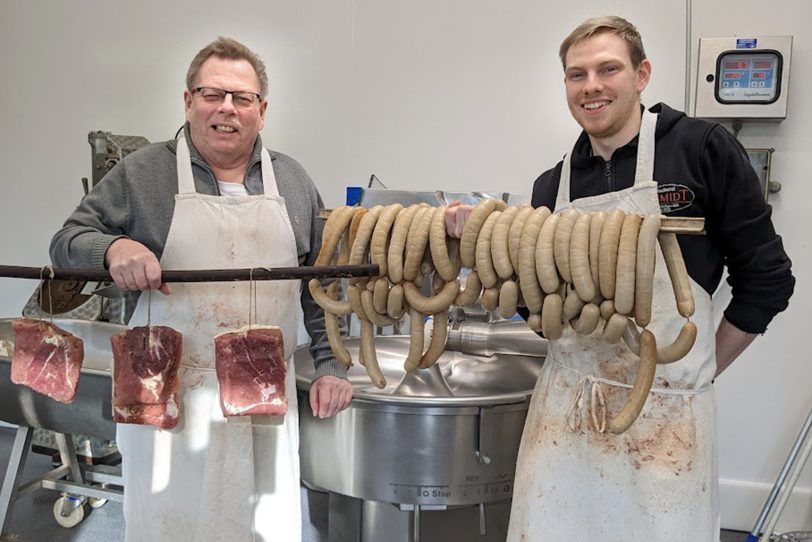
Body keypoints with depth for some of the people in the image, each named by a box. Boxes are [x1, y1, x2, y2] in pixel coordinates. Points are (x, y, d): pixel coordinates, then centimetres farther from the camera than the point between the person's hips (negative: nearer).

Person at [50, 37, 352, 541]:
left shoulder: (293, 181, 7)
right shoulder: (142, 173, 0)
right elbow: (68, 241, 4)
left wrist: (332, 364, 5)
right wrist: (113, 247, -19)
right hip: (170, 399, -1)